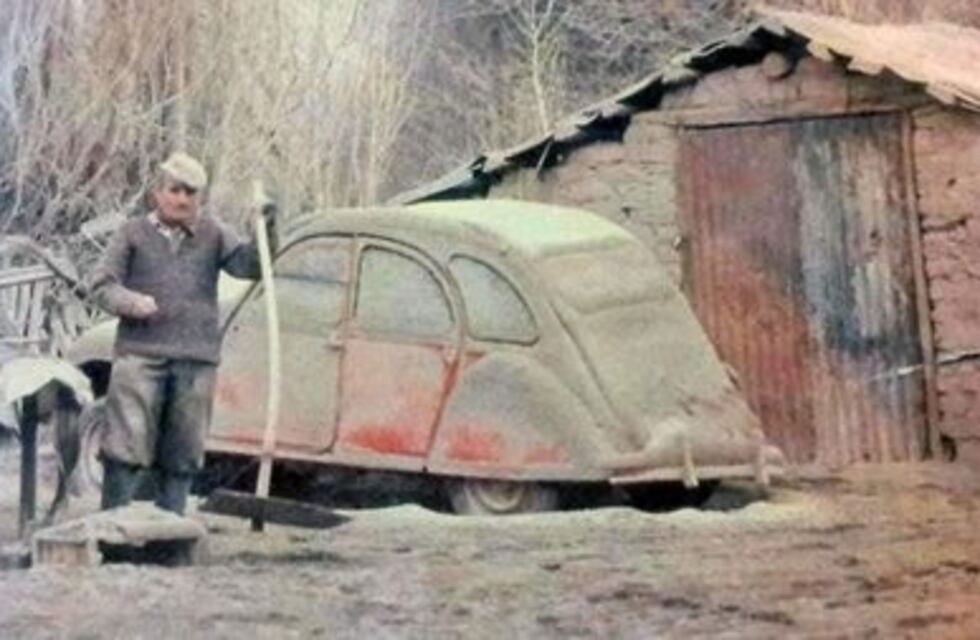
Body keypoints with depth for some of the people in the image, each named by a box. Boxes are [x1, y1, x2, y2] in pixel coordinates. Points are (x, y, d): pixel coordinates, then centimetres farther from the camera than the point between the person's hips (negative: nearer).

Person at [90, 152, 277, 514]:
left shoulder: (213, 234, 12)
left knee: (182, 454, 7)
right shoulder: (133, 234, 8)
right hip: (140, 355, -2)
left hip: (196, 361, 2)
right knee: (126, 445, -5)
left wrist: (267, 233, -16)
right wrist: (131, 301, -16)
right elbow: (101, 284, 5)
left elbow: (249, 265, 2)